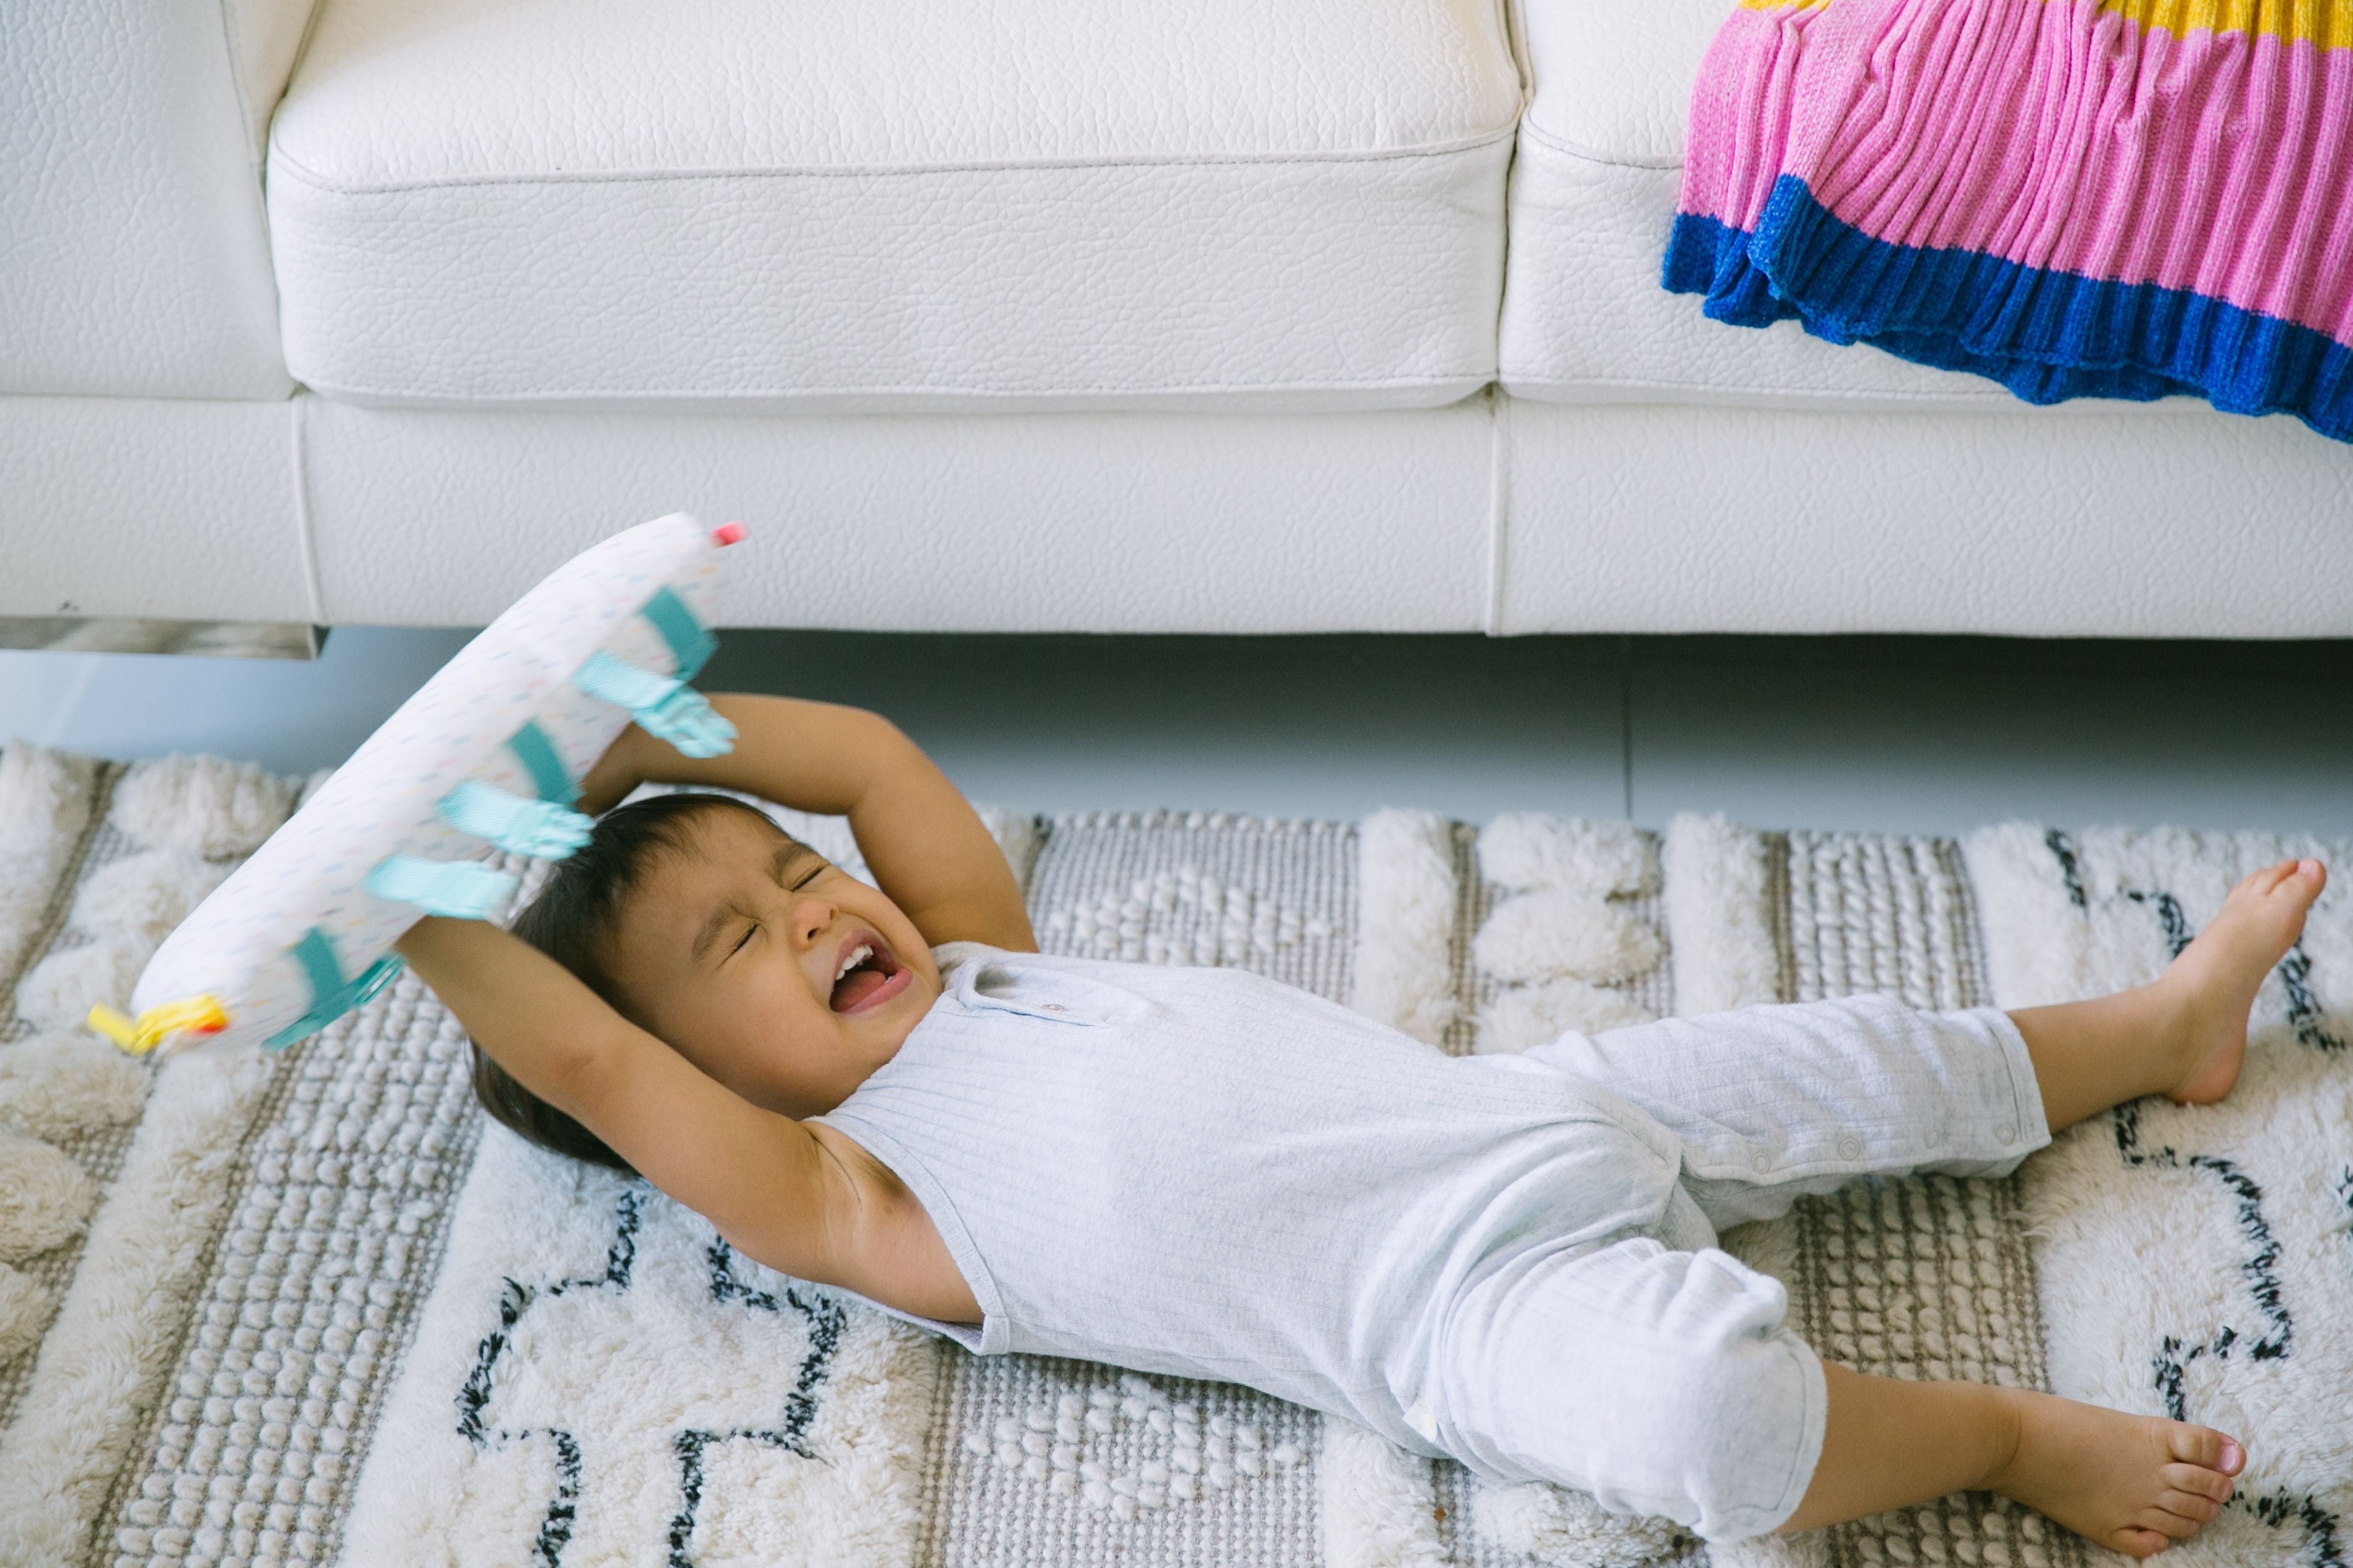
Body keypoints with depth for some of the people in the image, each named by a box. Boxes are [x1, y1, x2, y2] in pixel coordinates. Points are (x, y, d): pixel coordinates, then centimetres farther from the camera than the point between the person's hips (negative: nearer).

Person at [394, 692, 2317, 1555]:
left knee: (1851, 1064, 13)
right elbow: (583, 1063, -16)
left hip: (1523, 1116, 8)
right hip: (1474, 1301, -8)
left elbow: (873, 754, 22)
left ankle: (2162, 1022, 37)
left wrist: (641, 742, 14)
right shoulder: (845, 1197, -7)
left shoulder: (964, 966, 16)